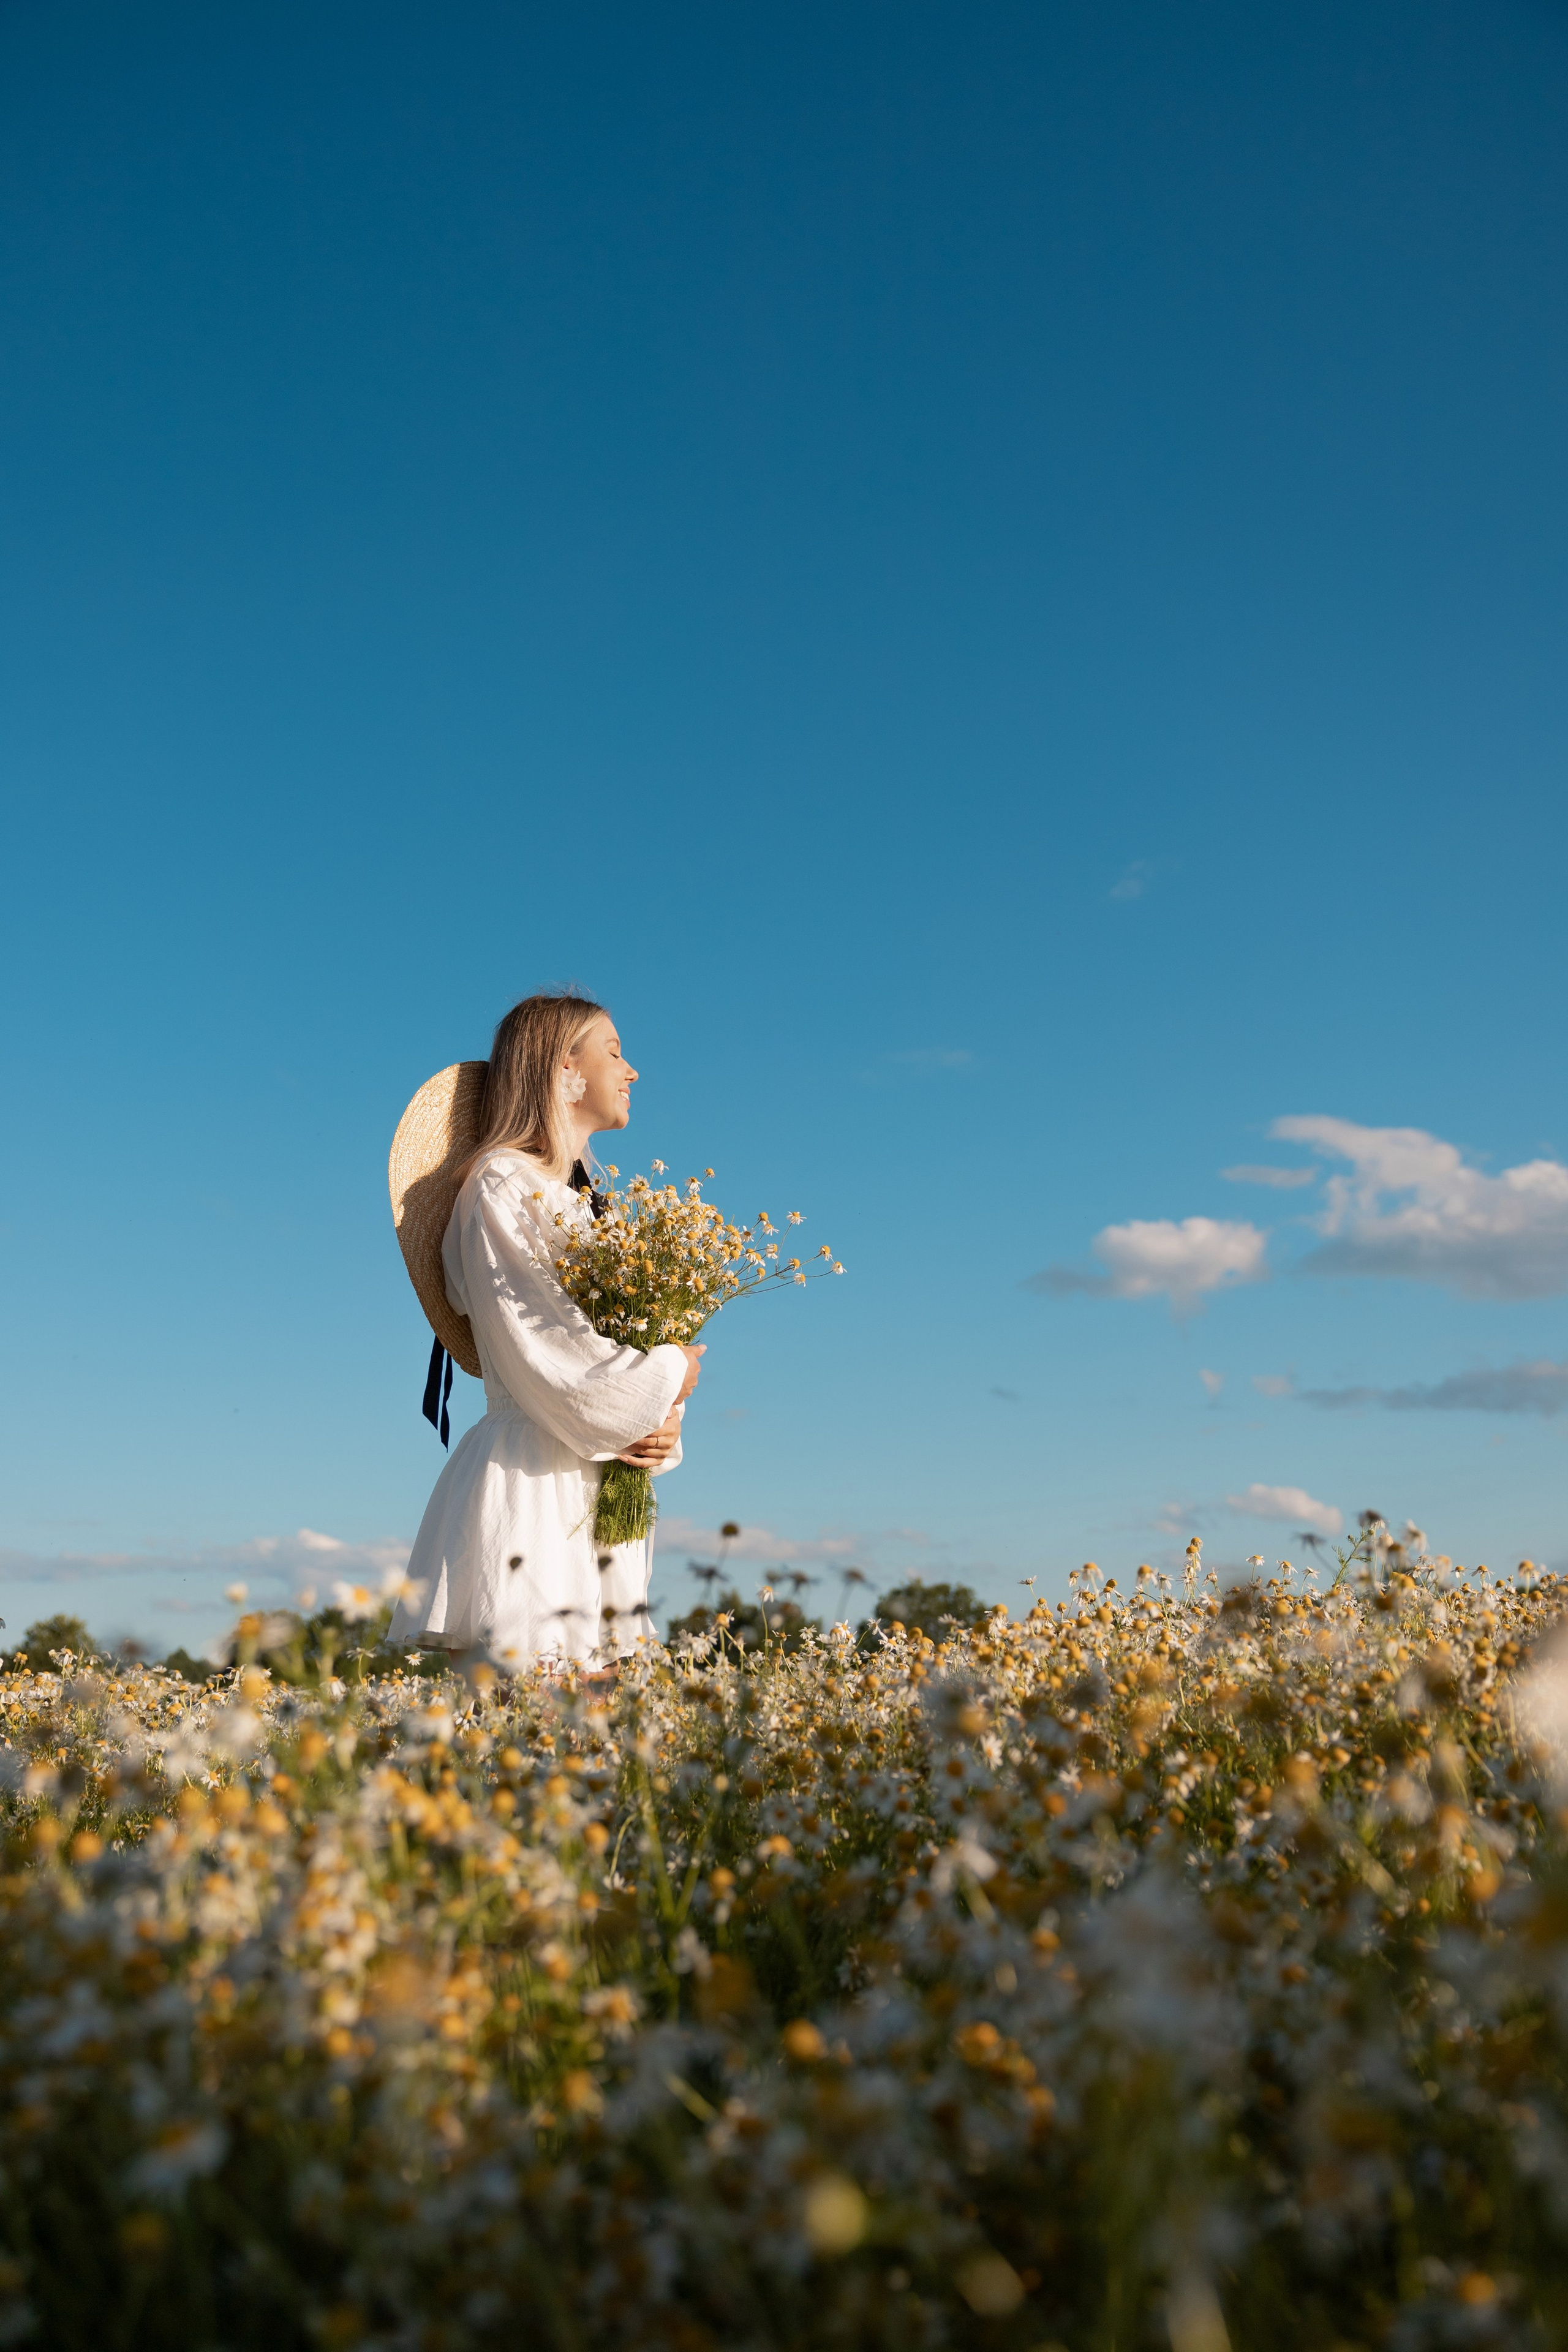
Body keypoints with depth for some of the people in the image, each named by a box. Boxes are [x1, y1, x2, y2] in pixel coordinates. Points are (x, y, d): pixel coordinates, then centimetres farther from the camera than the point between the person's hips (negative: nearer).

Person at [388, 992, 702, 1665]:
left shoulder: (585, 1200, 19)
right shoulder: (504, 1185, -7)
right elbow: (544, 1346, -16)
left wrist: (662, 1428, -3)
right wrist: (667, 1376, -5)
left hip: (599, 1490, 8)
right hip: (529, 1484, -8)